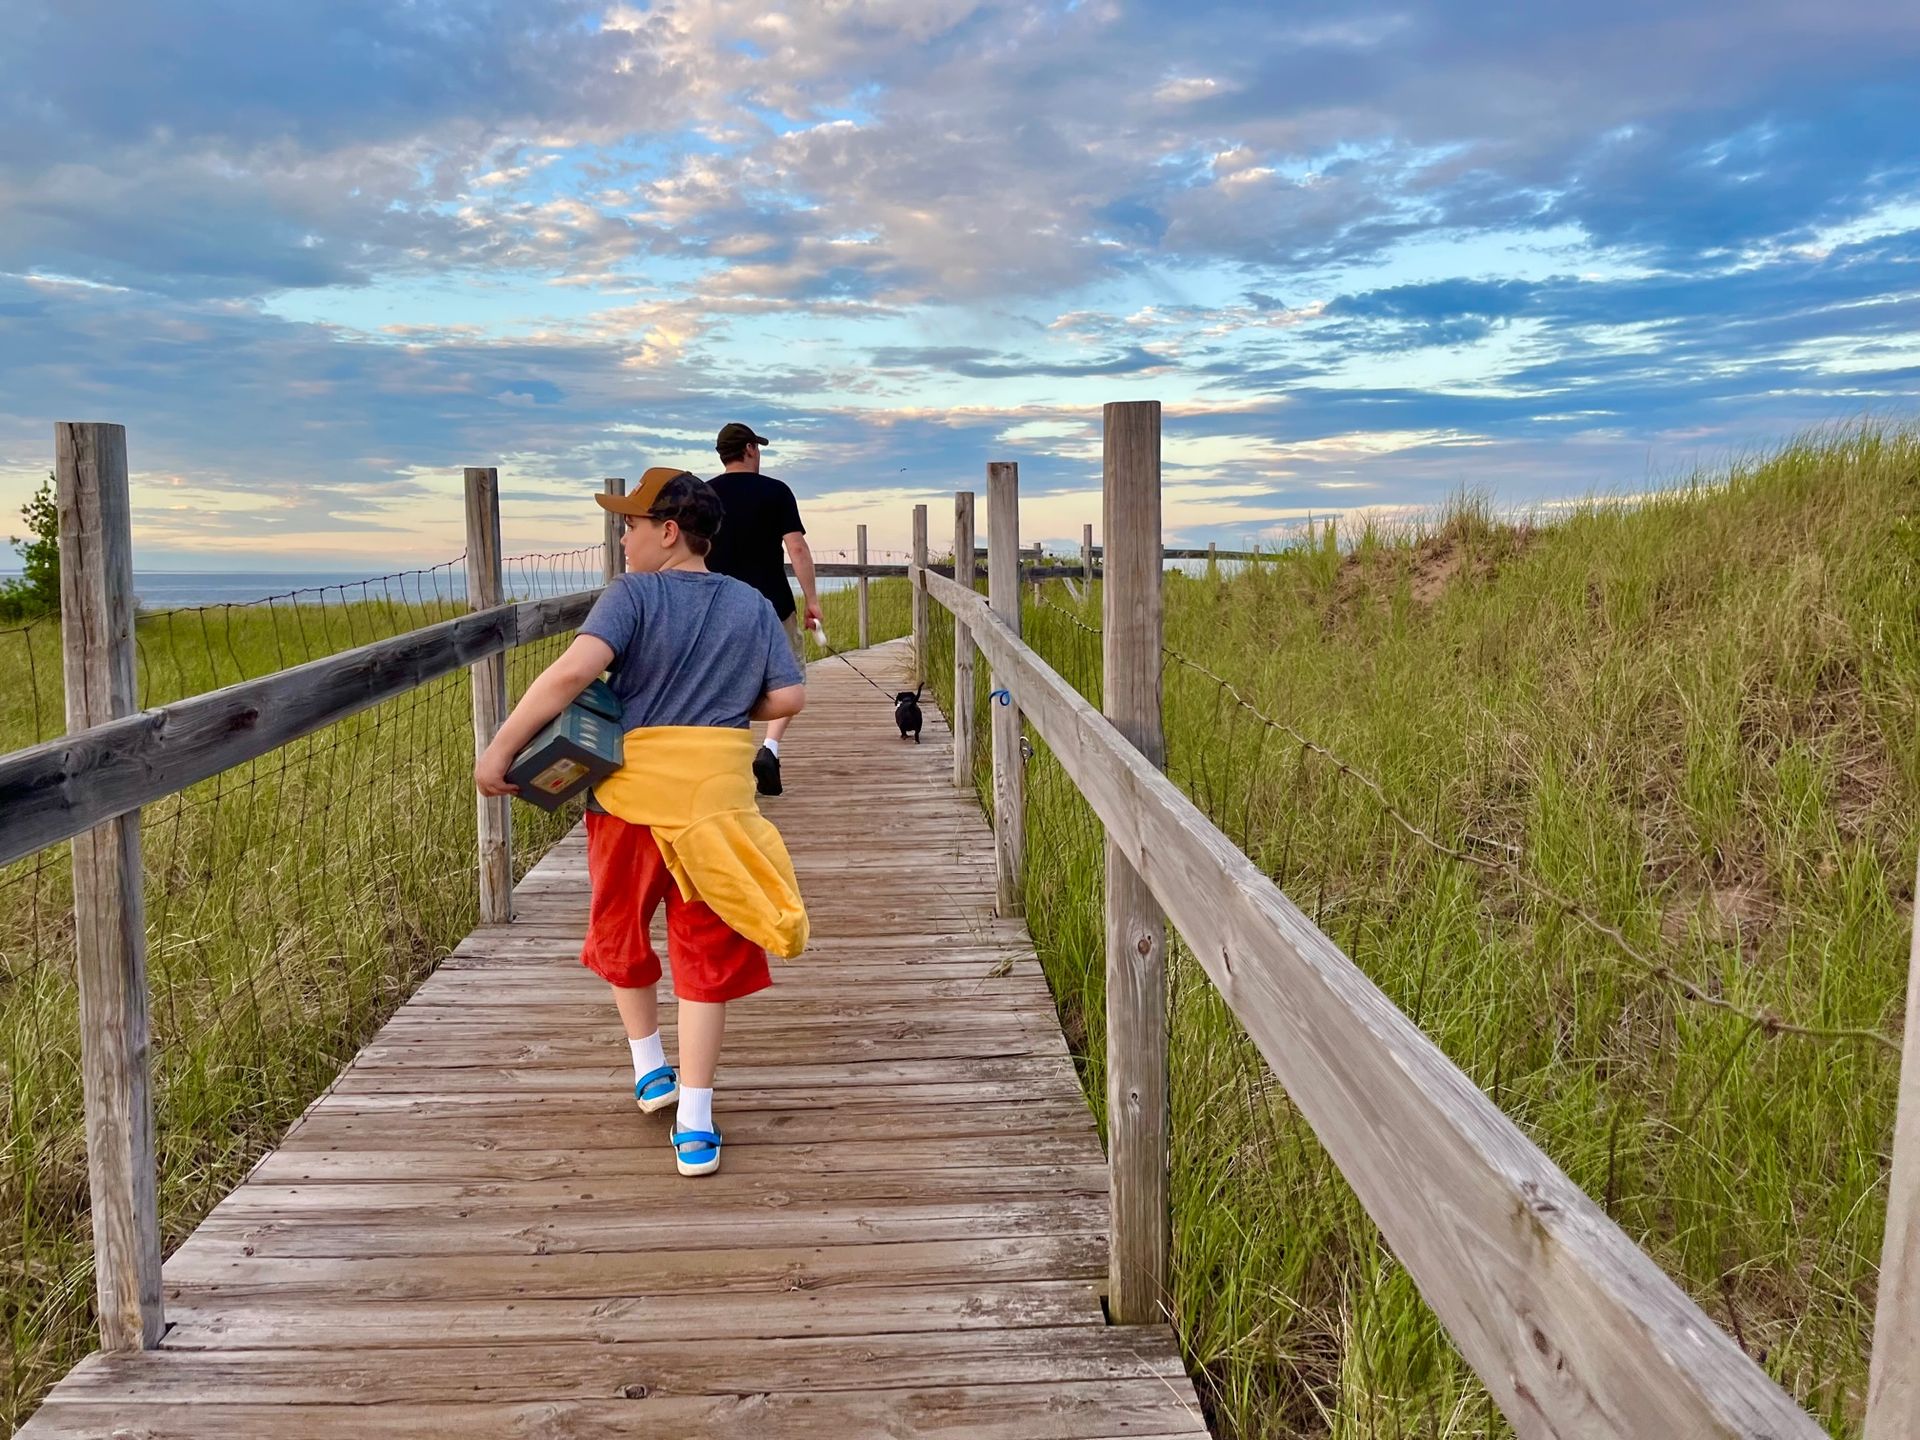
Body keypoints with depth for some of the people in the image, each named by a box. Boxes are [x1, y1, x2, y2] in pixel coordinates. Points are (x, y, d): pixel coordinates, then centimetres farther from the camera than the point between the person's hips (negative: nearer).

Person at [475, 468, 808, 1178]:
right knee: (706, 953, 9)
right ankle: (694, 1124, 8)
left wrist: (499, 749, -18)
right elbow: (789, 698, 1)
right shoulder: (752, 605, 5)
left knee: (620, 929, 24)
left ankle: (650, 1068, 37)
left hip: (632, 793, -2)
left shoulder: (633, 595, -7)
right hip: (717, 799, 2)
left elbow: (574, 670, -22)